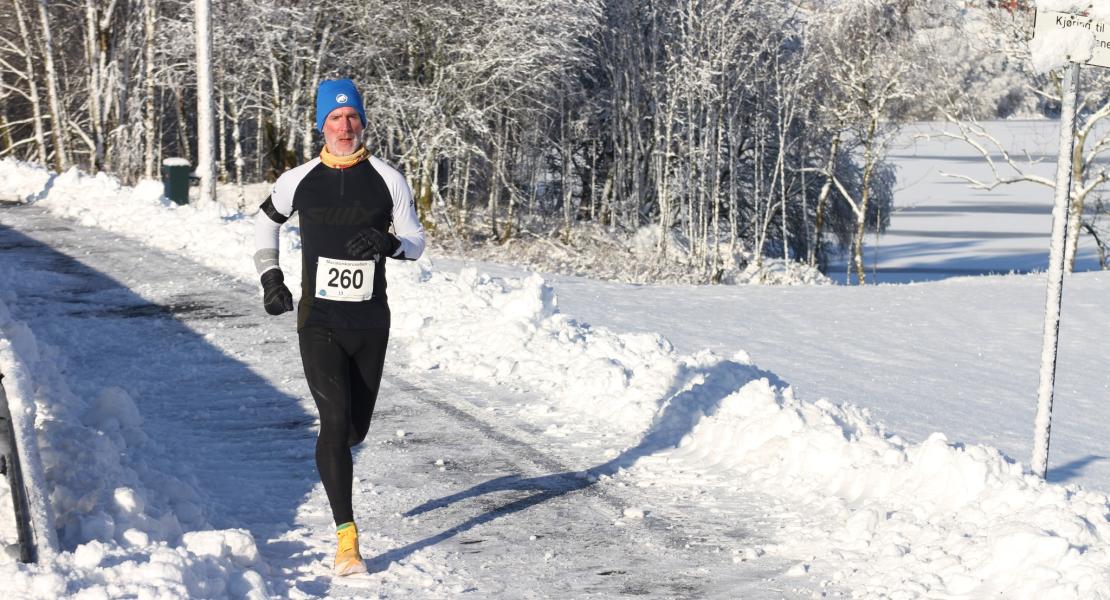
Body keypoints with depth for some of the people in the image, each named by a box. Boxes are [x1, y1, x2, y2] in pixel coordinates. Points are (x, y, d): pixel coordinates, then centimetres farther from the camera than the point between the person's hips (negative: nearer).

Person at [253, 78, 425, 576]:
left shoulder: (387, 180, -2)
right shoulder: (298, 181, 0)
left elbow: (416, 242, 3)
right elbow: (267, 221, 19)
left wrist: (388, 244, -19)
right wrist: (269, 275, 8)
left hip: (370, 324, 2)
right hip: (319, 324, -2)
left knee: (356, 428, 12)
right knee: (336, 421, -16)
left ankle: (331, 462, 50)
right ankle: (346, 538, -14)